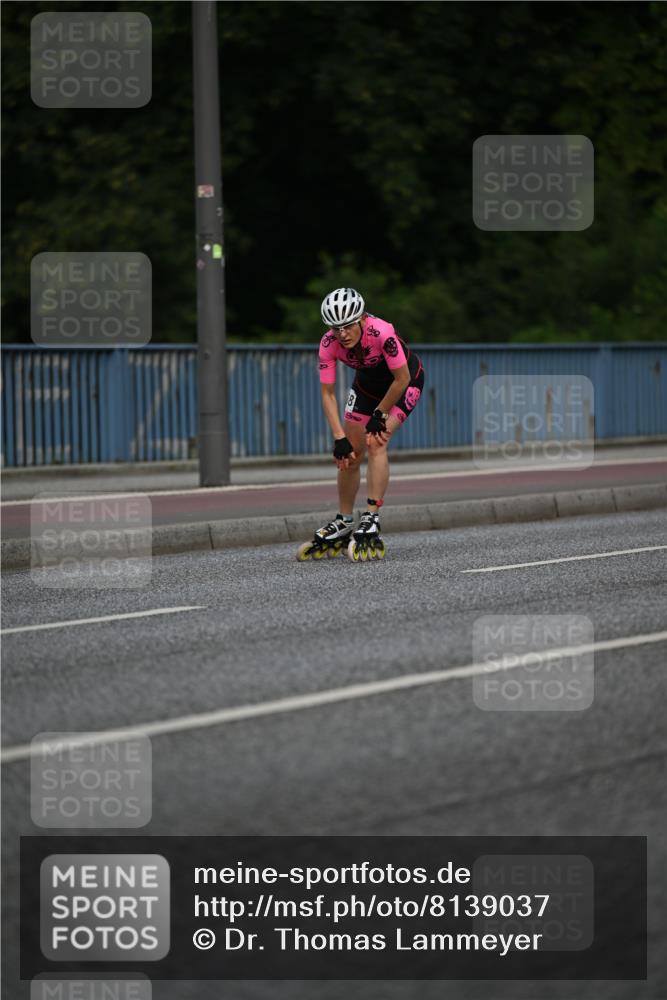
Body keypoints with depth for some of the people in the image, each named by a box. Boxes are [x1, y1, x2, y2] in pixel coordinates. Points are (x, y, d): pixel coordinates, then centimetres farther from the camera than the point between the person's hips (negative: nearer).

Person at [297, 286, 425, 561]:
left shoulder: (381, 333, -39)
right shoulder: (329, 344, -26)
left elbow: (402, 379, -28)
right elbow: (328, 394, -20)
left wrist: (380, 415, -18)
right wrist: (339, 438, -27)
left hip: (406, 380, -5)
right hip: (368, 381, 5)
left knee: (376, 443, -23)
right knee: (349, 454, 3)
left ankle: (371, 519, -22)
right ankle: (343, 523, 19)